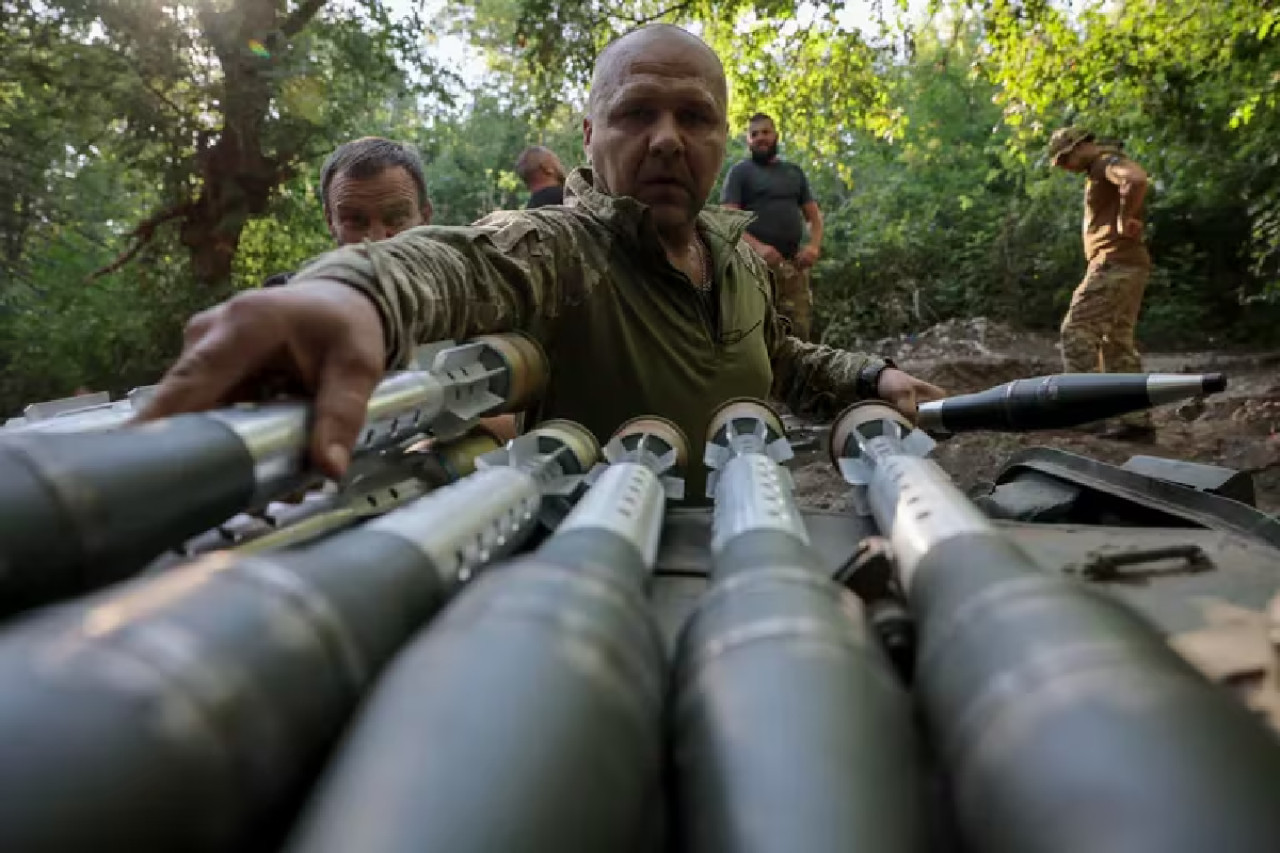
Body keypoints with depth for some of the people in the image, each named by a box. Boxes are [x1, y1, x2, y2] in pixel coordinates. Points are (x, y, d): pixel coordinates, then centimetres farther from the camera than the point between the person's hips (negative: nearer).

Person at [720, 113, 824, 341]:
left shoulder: (794, 172, 22)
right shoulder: (740, 172, 8)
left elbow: (814, 215, 20)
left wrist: (814, 245, -2)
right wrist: (757, 246, -21)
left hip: (794, 265, 5)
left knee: (799, 334, 0)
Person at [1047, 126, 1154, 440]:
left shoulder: (1107, 160, -7)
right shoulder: (1099, 171, 23)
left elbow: (1137, 179, -29)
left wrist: (1124, 221, -18)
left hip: (1116, 263, -10)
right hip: (1120, 265, 10)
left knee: (1077, 328, -12)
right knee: (1118, 340, 8)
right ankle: (1135, 417, 8)